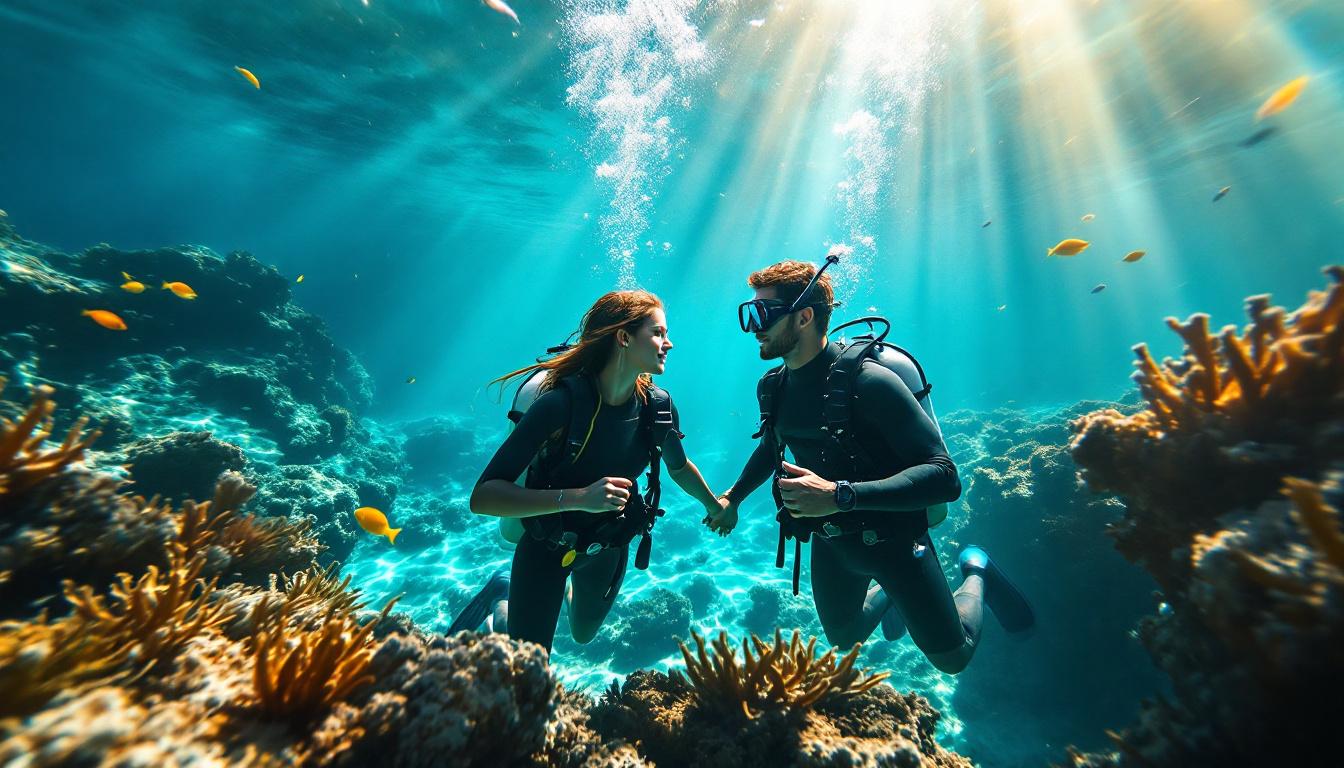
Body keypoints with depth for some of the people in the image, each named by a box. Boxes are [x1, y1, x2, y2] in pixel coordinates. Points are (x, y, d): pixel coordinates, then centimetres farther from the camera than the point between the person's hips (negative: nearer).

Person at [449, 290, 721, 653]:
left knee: (584, 634, 28)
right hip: (546, 546, -4)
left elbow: (679, 466, 4)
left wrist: (715, 506, 17)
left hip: (609, 547, 5)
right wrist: (577, 497, -46)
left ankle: (567, 585, 56)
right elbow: (483, 496, -35)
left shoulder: (658, 406, -17)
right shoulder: (561, 402, -33)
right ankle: (504, 594, 30)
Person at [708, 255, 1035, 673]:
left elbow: (944, 477, -31)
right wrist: (732, 499, 14)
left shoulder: (869, 382, -28)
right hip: (830, 541, 5)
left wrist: (839, 494, -41)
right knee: (843, 639, 26)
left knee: (952, 656, 15)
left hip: (893, 539, -5)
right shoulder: (771, 387, -9)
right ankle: (888, 594, 53)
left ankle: (975, 573, 40)